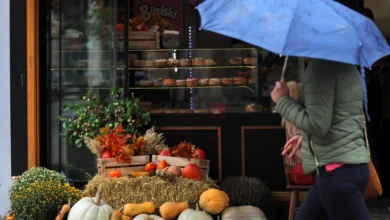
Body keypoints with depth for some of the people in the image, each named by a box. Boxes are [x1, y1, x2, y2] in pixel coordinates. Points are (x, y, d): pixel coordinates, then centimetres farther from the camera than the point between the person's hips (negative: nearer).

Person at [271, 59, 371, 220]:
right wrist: (305, 137, 24)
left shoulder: (321, 67, -14)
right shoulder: (345, 67, 14)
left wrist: (282, 100, -7)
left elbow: (317, 124, -20)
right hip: (349, 164, 10)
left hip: (337, 169, -10)